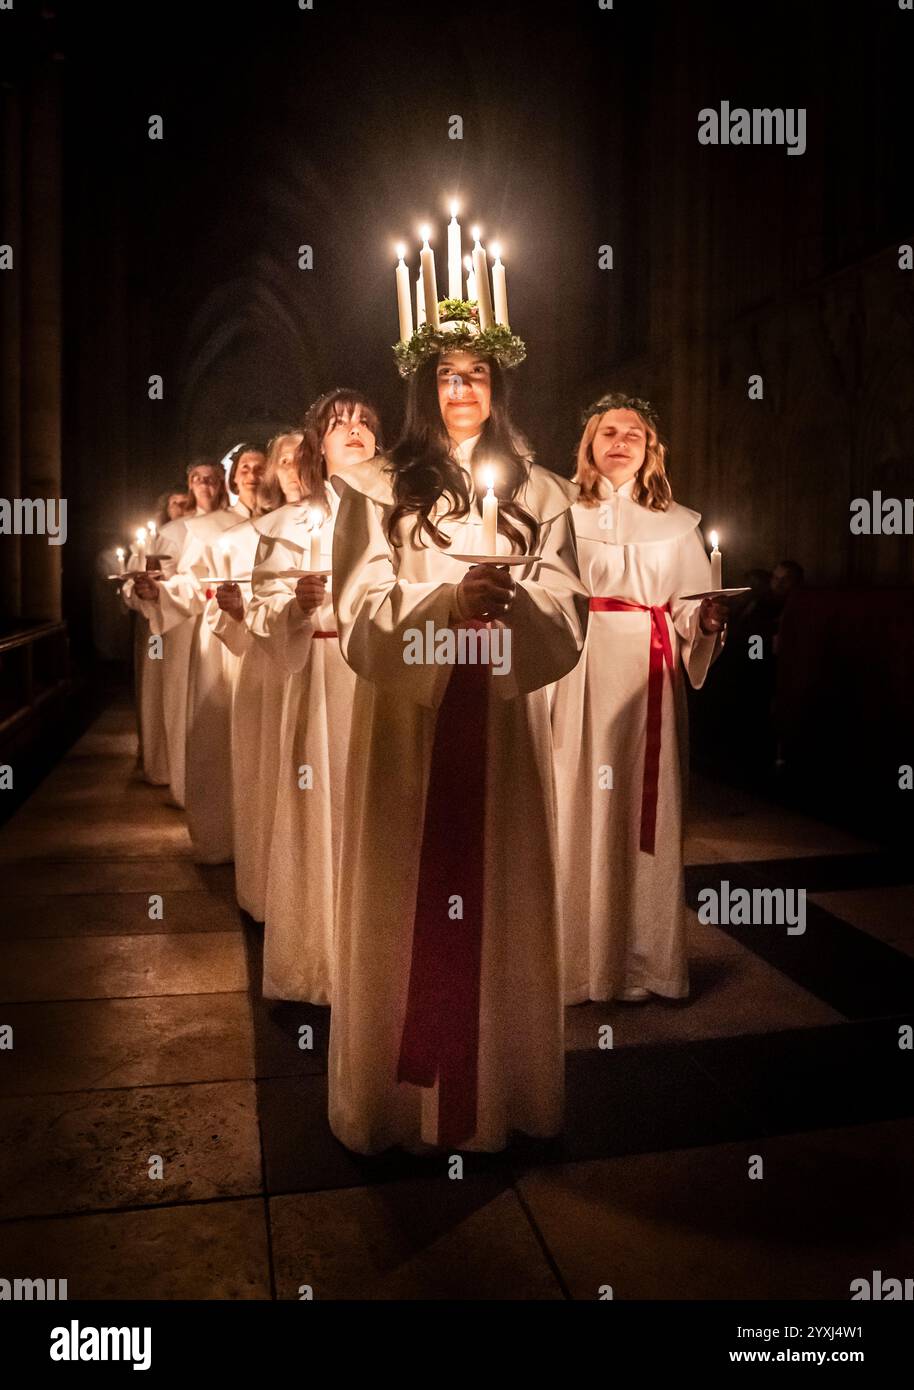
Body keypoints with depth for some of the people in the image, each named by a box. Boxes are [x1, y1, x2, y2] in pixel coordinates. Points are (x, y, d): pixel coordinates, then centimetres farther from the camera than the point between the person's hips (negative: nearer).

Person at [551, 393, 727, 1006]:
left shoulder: (677, 523, 12)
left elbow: (689, 611, 7)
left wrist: (709, 616, -14)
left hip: (647, 681, 1)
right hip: (579, 675, -1)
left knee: (645, 809, 2)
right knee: (577, 808, -1)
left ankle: (642, 960, 15)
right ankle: (574, 959, 12)